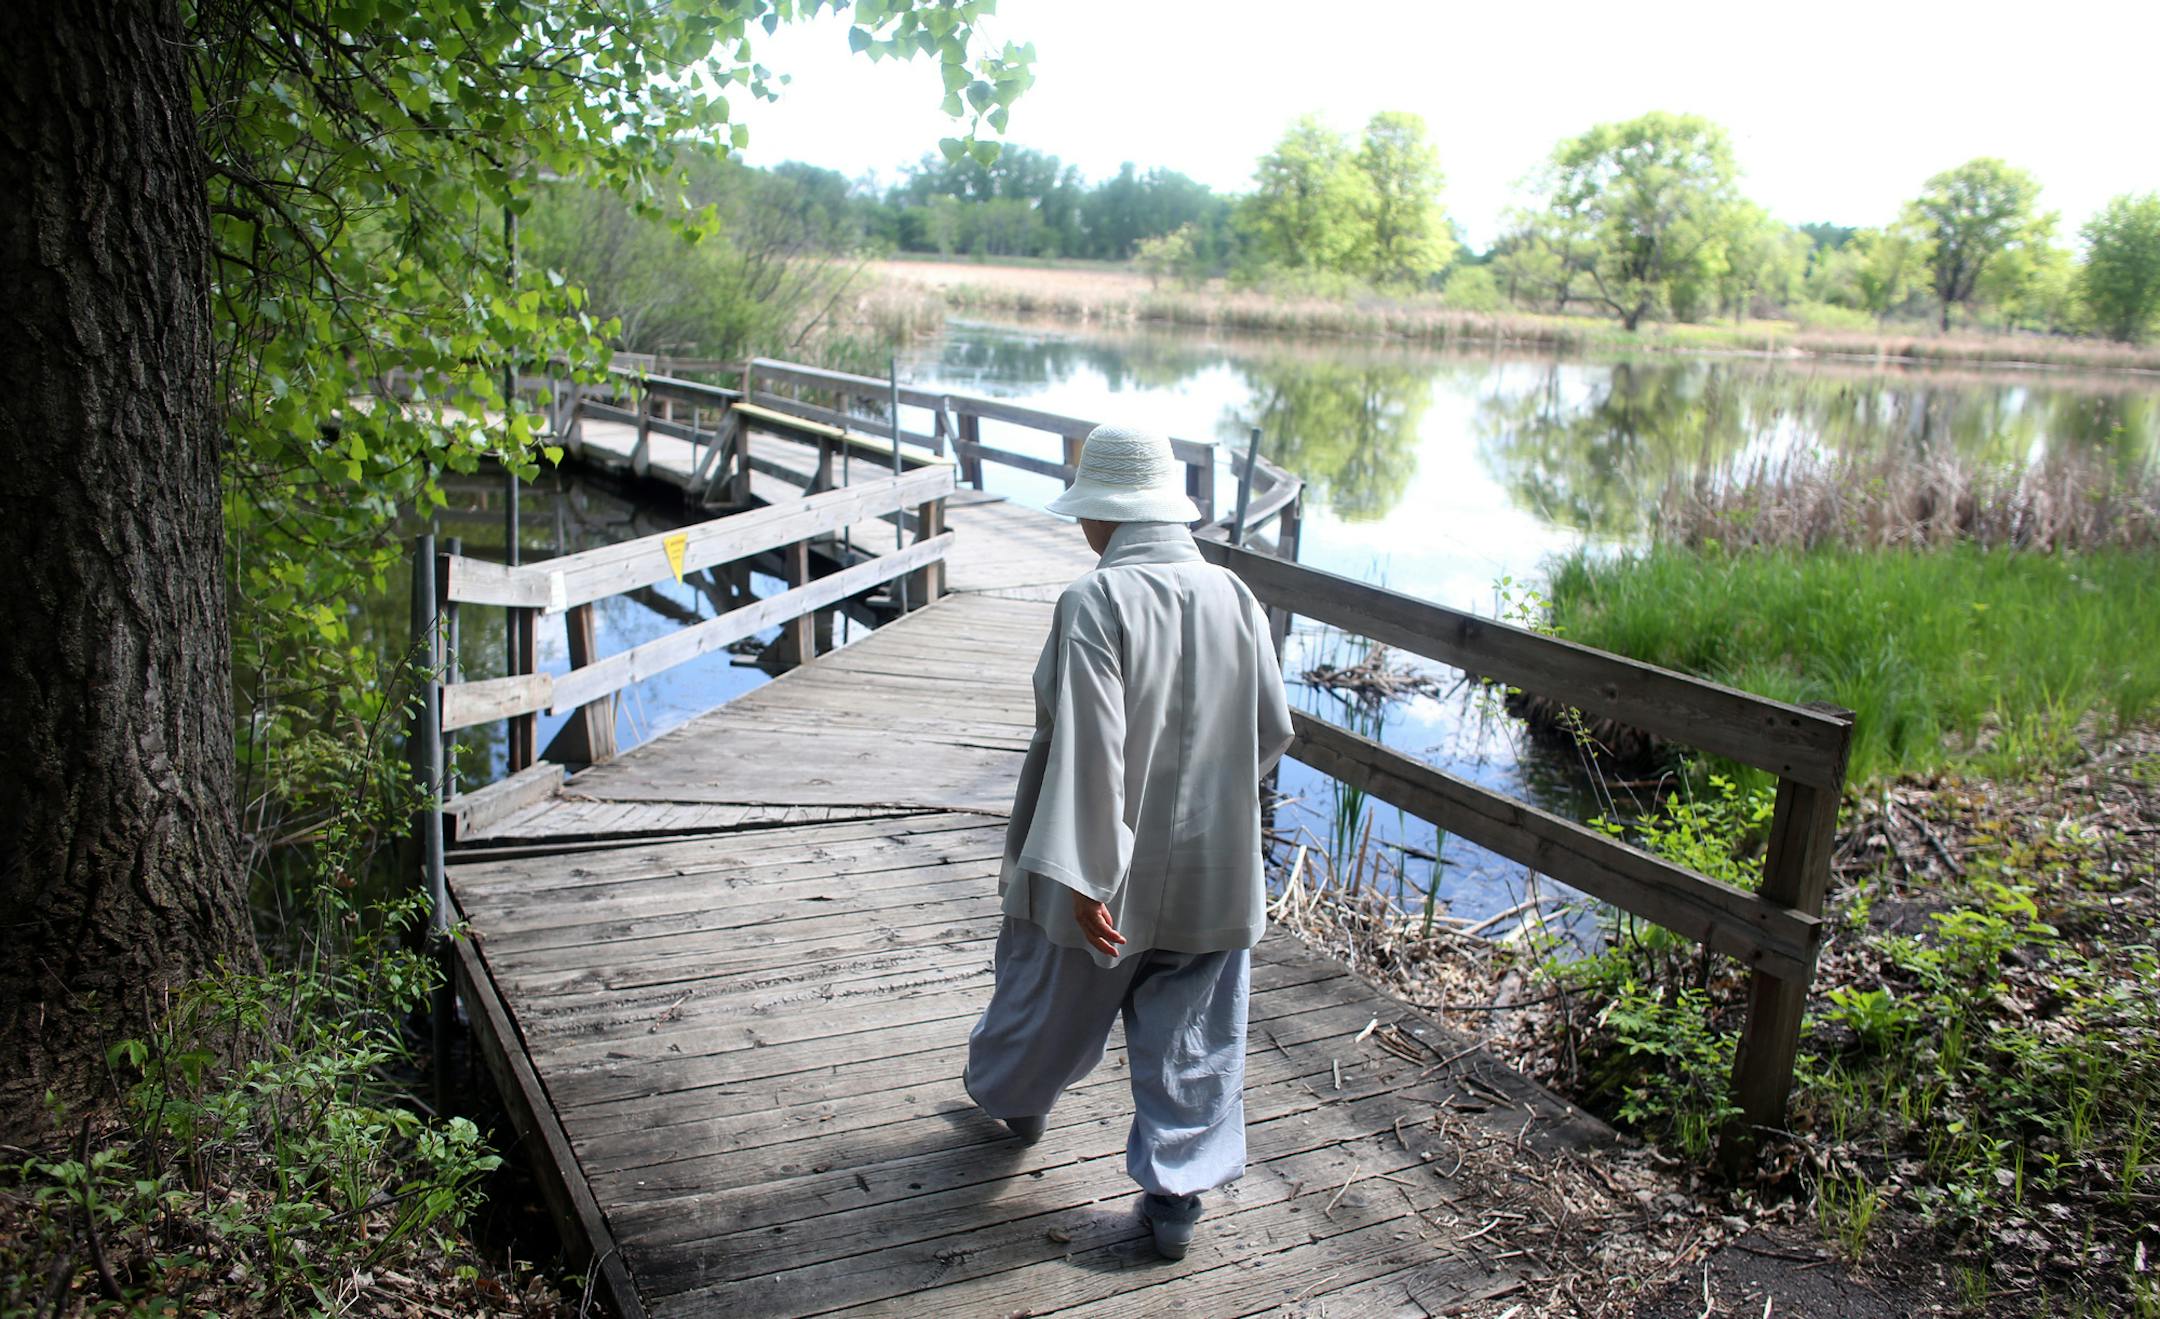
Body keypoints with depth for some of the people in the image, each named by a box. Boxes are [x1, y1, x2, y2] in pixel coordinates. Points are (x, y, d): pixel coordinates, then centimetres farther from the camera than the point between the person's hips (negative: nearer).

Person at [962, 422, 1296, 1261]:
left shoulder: (1095, 601, -19)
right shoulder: (1234, 596, -3)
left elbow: (1087, 749, -26)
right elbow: (1272, 732, 5)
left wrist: (1081, 877, -23)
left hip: (1108, 873, -3)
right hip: (1211, 873, 4)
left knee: (1049, 997, 23)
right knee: (1192, 1042, 15)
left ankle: (1012, 1094, 48)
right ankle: (1175, 1195, 22)